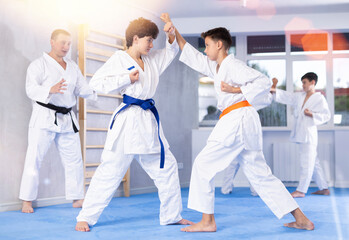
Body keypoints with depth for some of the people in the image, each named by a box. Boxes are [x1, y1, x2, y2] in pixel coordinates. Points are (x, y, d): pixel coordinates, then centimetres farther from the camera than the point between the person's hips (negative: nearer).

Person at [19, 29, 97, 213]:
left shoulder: (72, 67, 14)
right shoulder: (39, 64, -5)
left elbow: (82, 89, 14)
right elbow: (31, 89, -16)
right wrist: (51, 90, -35)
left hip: (67, 118, 6)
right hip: (45, 117, -6)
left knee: (74, 159, 8)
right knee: (34, 159, -4)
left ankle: (77, 198, 19)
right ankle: (27, 201, 5)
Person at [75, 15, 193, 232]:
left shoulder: (151, 61, 15)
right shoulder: (119, 59, -3)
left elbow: (171, 51, 28)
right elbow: (97, 82, -9)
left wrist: (171, 35, 8)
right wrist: (127, 78, -14)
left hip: (149, 121, 8)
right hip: (127, 121, -7)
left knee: (166, 167, 11)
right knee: (111, 170, -8)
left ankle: (172, 215, 24)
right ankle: (86, 218, 3)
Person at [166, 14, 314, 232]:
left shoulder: (233, 65, -7)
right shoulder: (217, 67, 20)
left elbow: (264, 82, -12)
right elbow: (192, 57, 26)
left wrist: (236, 90, -14)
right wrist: (174, 32, 24)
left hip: (238, 120, -10)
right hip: (245, 123, 10)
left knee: (203, 165, -2)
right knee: (260, 174, 11)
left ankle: (207, 221, 2)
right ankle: (302, 220, 11)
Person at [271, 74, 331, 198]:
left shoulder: (319, 98, -4)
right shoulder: (299, 96, 14)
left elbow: (326, 115, -6)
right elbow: (286, 96, 8)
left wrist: (311, 114, -17)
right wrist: (274, 90, -4)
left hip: (309, 133, -8)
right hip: (300, 133, 8)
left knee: (307, 162, -6)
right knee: (314, 162, 13)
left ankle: (301, 190, -4)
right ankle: (324, 188, 22)